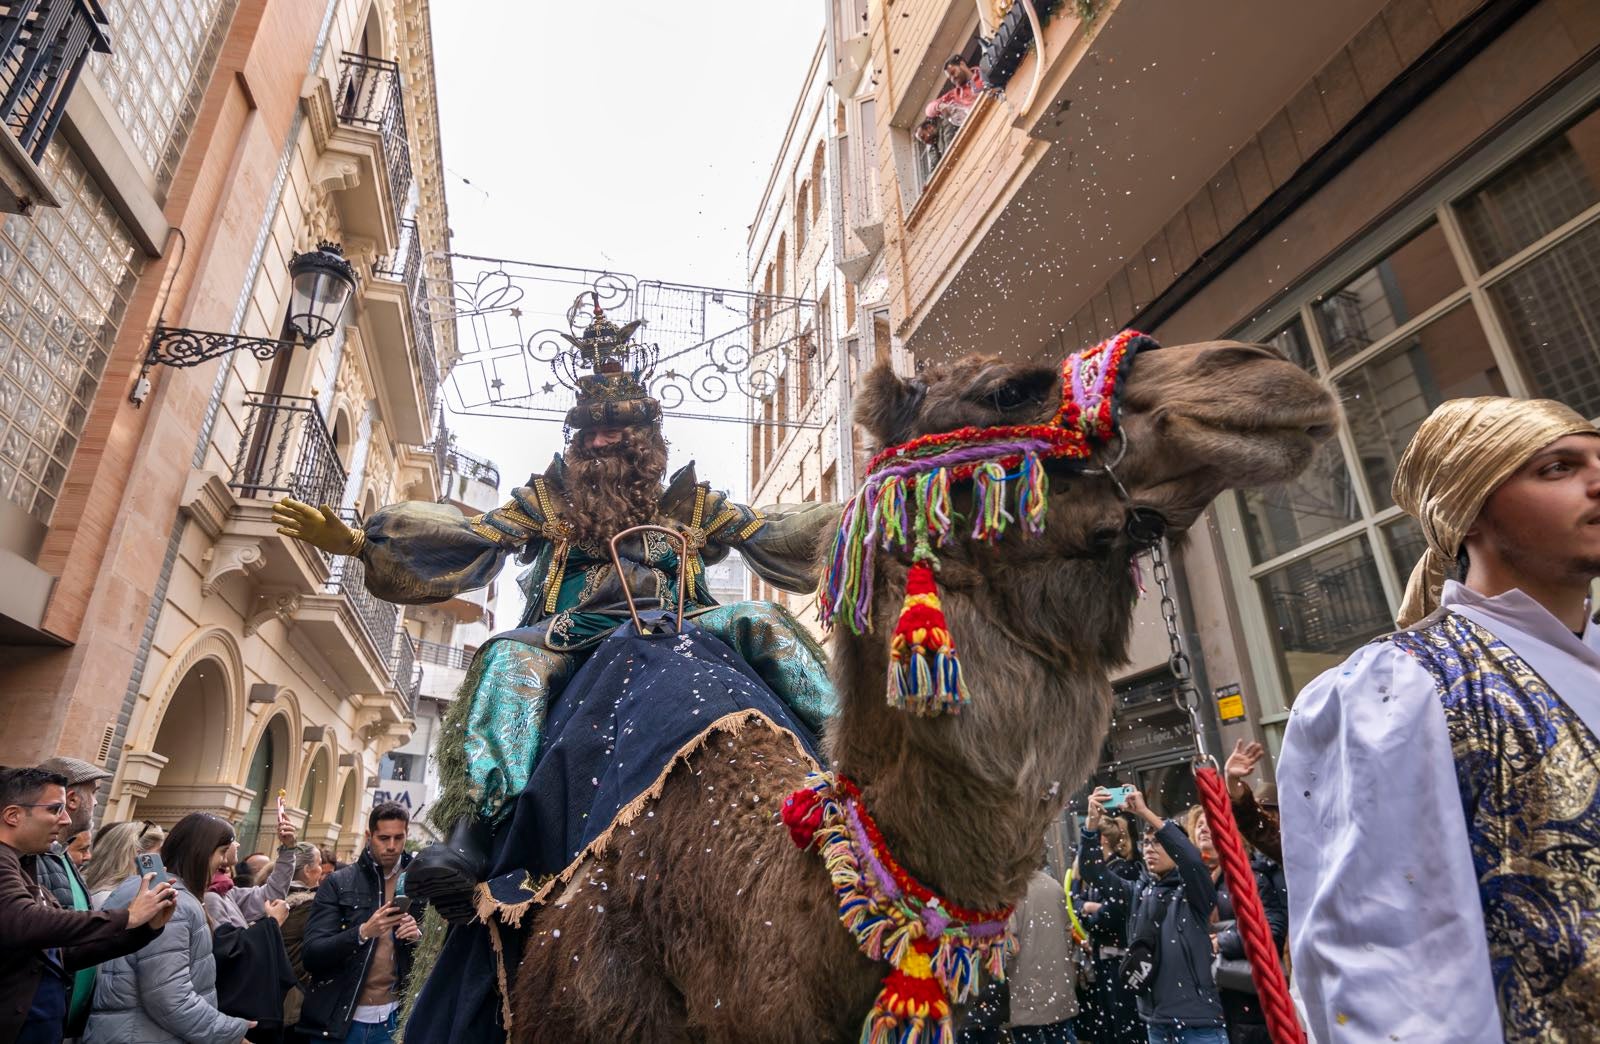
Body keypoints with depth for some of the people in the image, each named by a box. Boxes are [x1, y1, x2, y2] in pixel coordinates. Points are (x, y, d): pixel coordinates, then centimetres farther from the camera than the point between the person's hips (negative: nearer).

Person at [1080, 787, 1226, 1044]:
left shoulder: (1193, 892, -3)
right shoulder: (1138, 892, 9)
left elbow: (1193, 859, -24)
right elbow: (1092, 871, 0)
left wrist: (1146, 813, -27)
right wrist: (1093, 822, -14)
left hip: (1198, 1023, -5)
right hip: (1156, 1023, 5)